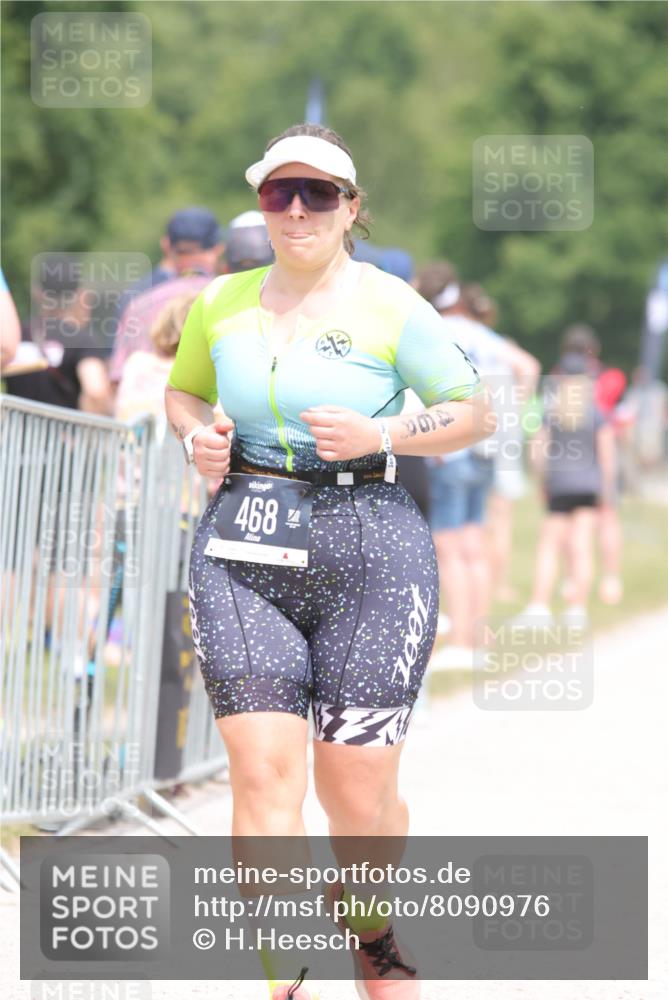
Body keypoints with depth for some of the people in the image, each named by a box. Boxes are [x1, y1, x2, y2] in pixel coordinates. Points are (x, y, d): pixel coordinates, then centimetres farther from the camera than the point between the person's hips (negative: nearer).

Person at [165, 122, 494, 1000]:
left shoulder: (389, 306, -1)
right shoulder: (222, 304, 9)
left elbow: (474, 414, 4)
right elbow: (182, 390, 26)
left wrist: (378, 435, -12)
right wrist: (198, 439, 4)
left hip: (370, 547, -2)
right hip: (242, 550, 2)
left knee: (358, 793, 1)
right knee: (262, 773, -11)